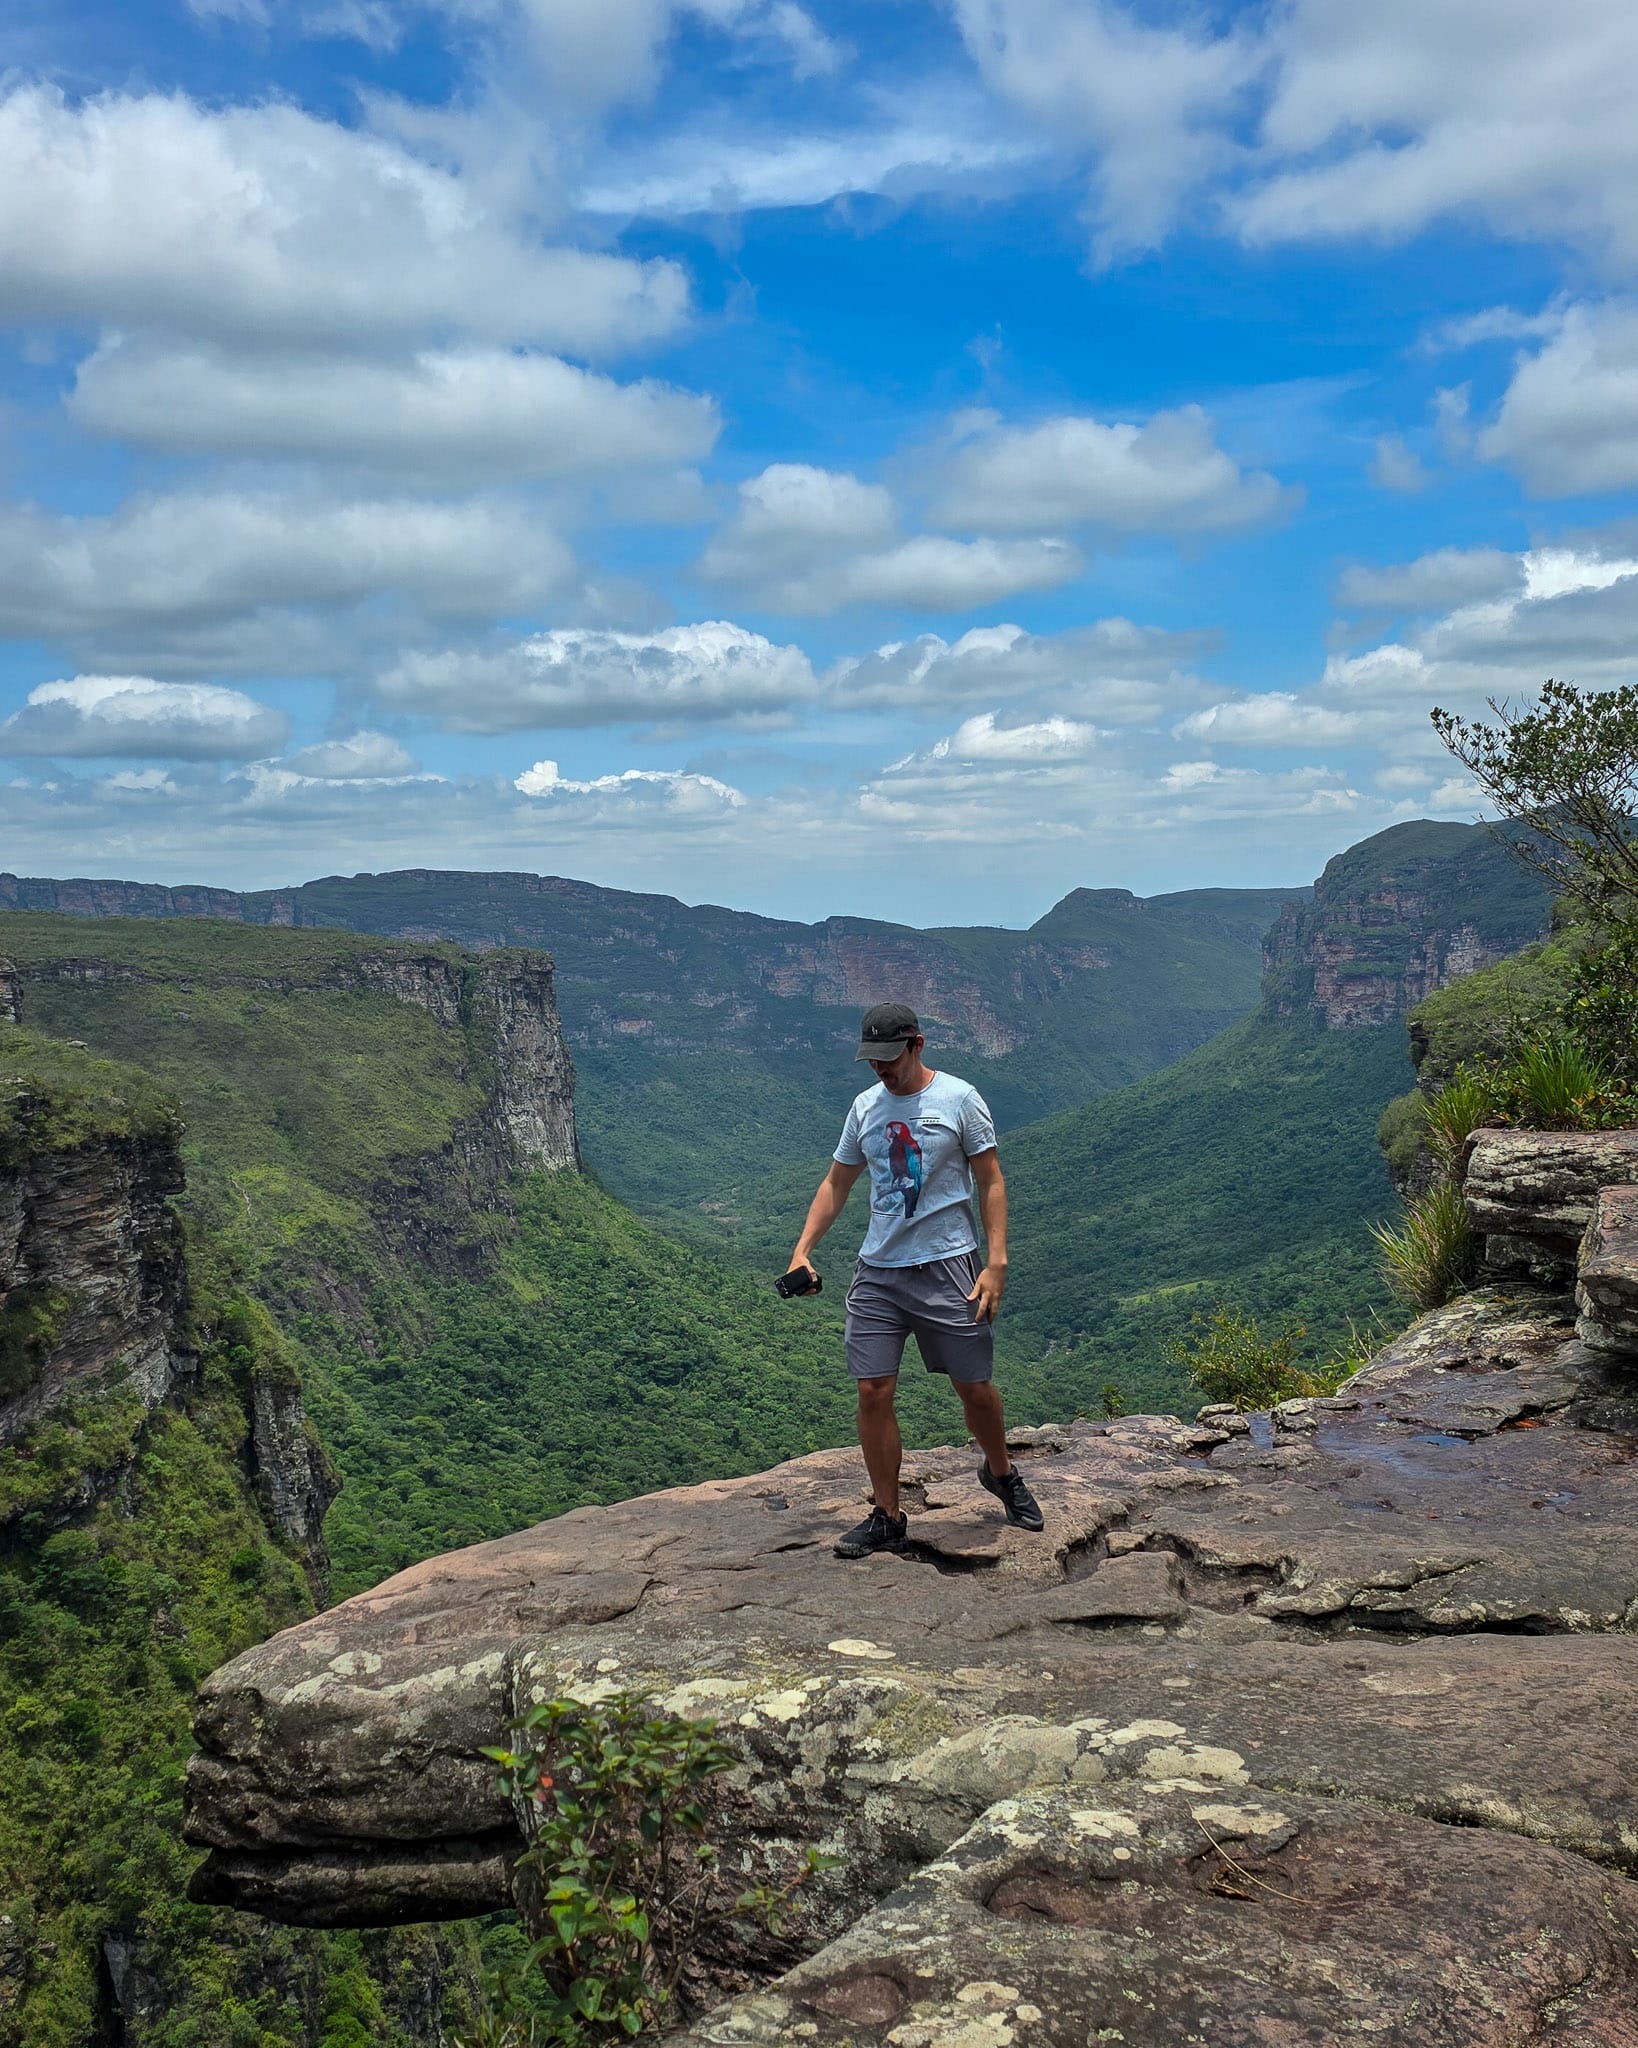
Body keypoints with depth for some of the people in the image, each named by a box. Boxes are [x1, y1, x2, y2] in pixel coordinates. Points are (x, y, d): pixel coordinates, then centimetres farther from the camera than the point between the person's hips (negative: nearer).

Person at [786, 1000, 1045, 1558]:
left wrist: (996, 1262, -11)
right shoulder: (866, 1107, 9)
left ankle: (1001, 1474, 35)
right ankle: (886, 1518, 12)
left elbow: (991, 1181, -3)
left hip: (947, 1266, -4)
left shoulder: (958, 1098, -4)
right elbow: (836, 1183, 17)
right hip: (877, 1271, 4)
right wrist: (802, 1250, 5)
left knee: (975, 1388, 5)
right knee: (873, 1393, -1)